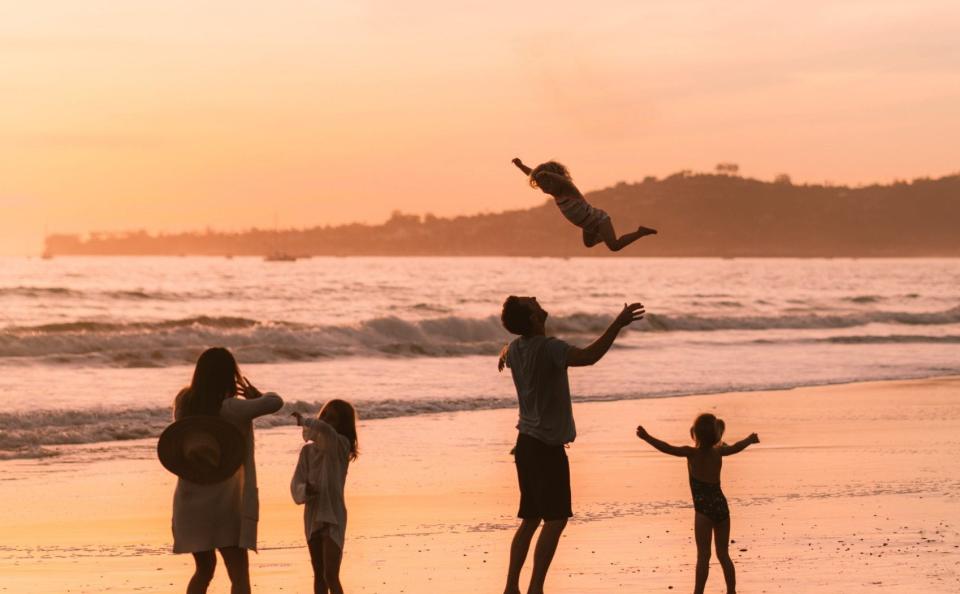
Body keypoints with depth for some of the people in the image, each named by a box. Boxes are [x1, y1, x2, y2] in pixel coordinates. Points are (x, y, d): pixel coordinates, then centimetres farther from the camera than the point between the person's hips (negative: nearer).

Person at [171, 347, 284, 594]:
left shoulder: (184, 403, 1)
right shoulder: (231, 409, -16)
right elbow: (275, 403, -22)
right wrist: (258, 396, -1)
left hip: (189, 501, 6)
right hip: (223, 502, -6)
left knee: (204, 569, 23)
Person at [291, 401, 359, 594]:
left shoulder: (341, 445, -9)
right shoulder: (308, 449, 8)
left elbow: (324, 429, -31)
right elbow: (296, 483, 2)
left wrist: (304, 421, -15)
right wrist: (305, 490, -20)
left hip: (333, 517, -6)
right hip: (312, 518, 6)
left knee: (331, 576, -14)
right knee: (319, 575, 13)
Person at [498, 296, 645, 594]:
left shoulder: (516, 349, 8)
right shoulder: (548, 348, -20)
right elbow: (588, 356, -36)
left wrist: (504, 355, 59)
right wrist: (618, 324, -34)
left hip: (527, 443, 9)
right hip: (547, 446, -9)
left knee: (530, 519, 14)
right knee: (556, 519, -7)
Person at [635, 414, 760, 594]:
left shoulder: (692, 453, -8)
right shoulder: (718, 452, 6)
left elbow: (668, 448, -21)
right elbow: (736, 447, 22)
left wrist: (647, 438, -25)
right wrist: (750, 439, 41)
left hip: (704, 509, -5)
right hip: (721, 506, 5)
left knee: (703, 556, -4)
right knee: (723, 554, 13)